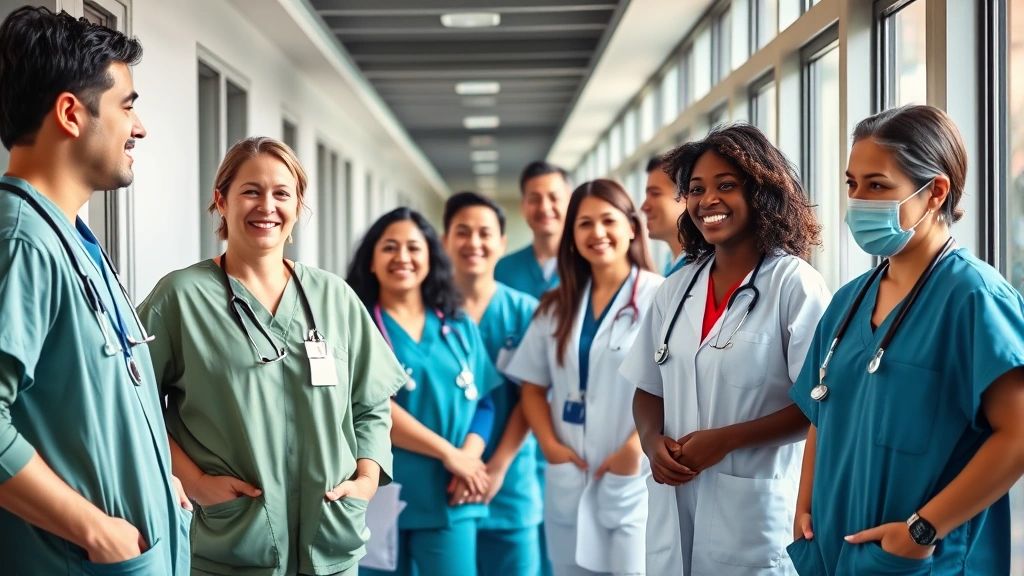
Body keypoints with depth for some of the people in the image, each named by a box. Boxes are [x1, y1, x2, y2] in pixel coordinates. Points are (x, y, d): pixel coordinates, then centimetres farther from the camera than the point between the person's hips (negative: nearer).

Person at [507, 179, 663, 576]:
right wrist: (549, 444, -2)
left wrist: (635, 448, -18)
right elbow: (533, 385, 13)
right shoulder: (556, 306, 13)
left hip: (636, 481, -5)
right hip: (569, 483, 5)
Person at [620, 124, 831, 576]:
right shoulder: (677, 289, 9)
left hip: (756, 508, -5)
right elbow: (648, 390, 14)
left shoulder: (794, 284, -8)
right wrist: (654, 443, -5)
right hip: (675, 504, 5)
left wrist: (724, 440, -17)